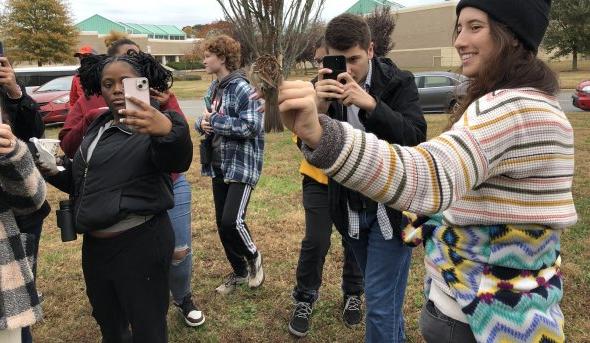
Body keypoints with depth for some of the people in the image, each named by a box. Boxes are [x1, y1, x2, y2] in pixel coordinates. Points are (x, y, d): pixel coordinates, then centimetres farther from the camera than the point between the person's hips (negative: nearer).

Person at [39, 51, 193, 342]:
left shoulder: (151, 125, -12)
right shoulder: (98, 127, 12)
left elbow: (179, 159, -35)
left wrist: (167, 130, -57)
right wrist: (52, 173, 2)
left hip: (139, 244, -8)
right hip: (95, 244, 8)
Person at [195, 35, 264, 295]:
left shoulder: (242, 88, -15)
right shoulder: (213, 89, 11)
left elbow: (252, 126, -23)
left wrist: (215, 121, -19)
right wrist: (202, 123, -5)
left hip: (242, 166, -8)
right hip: (218, 165, 8)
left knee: (232, 220, -15)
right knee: (222, 223, 11)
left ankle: (253, 257, 16)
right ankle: (239, 271, 30)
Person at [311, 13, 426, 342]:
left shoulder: (398, 82, -11)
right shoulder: (326, 88, -2)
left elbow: (416, 138, -22)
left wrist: (371, 104, -36)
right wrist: (318, 109, -28)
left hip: (392, 208, -4)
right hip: (352, 210, 4)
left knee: (380, 301, -1)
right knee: (386, 295, 22)